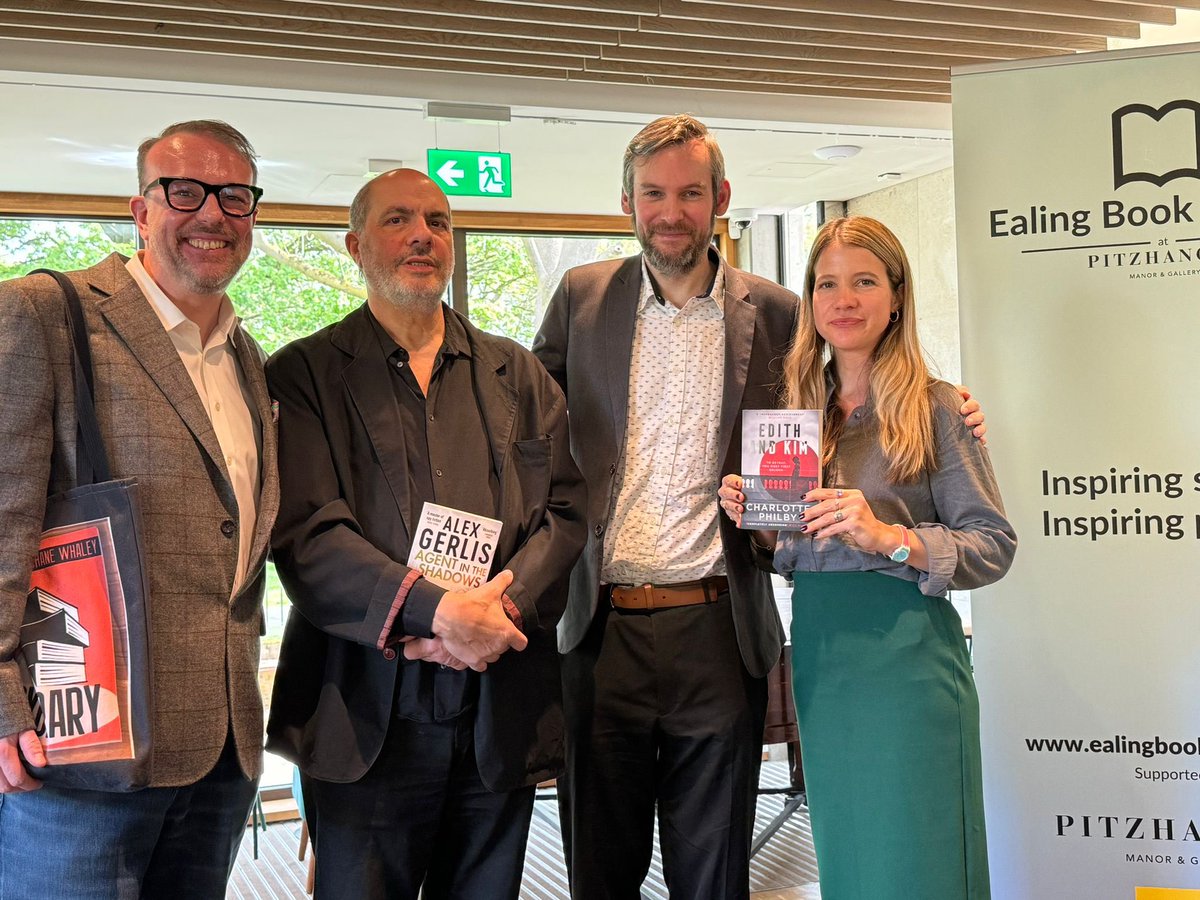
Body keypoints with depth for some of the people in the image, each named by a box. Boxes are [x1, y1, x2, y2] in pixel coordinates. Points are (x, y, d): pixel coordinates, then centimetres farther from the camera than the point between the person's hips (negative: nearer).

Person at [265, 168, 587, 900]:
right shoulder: (305, 373, 2)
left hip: (503, 711, 3)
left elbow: (566, 509, 4)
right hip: (366, 717, -3)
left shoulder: (518, 374, 13)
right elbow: (307, 532, -9)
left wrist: (500, 608, -13)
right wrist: (438, 611, -19)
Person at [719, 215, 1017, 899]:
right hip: (819, 657, 5)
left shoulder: (935, 407, -5)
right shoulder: (801, 412, 10)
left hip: (907, 659, -5)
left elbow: (995, 545, -9)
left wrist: (890, 537, -22)